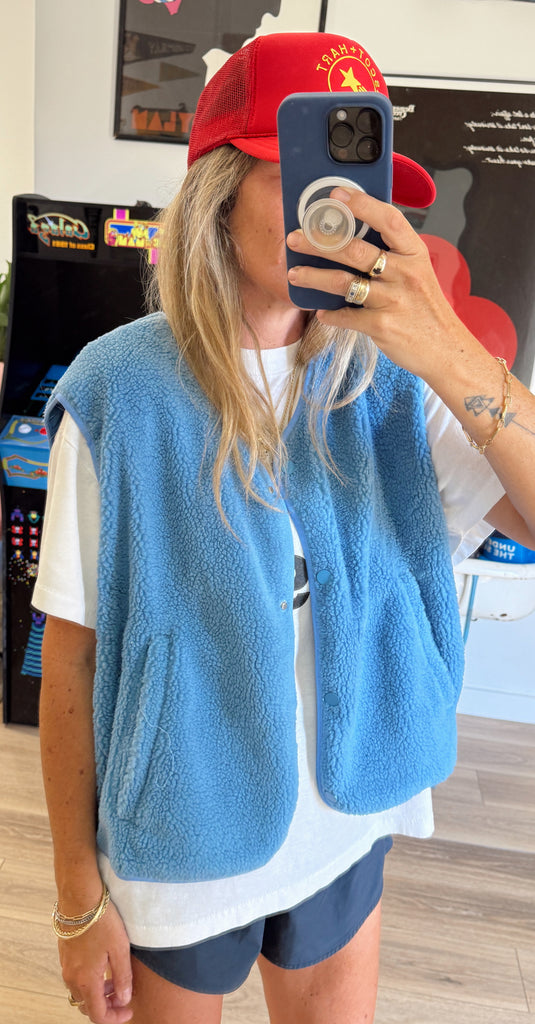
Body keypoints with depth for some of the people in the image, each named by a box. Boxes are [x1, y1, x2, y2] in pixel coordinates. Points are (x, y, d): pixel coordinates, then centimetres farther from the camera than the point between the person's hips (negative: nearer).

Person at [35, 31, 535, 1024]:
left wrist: (454, 357, -32)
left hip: (350, 827, 3)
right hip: (178, 851, -2)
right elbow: (72, 655, -13)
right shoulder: (121, 395, -19)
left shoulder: (386, 383, -10)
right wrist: (79, 899, -5)